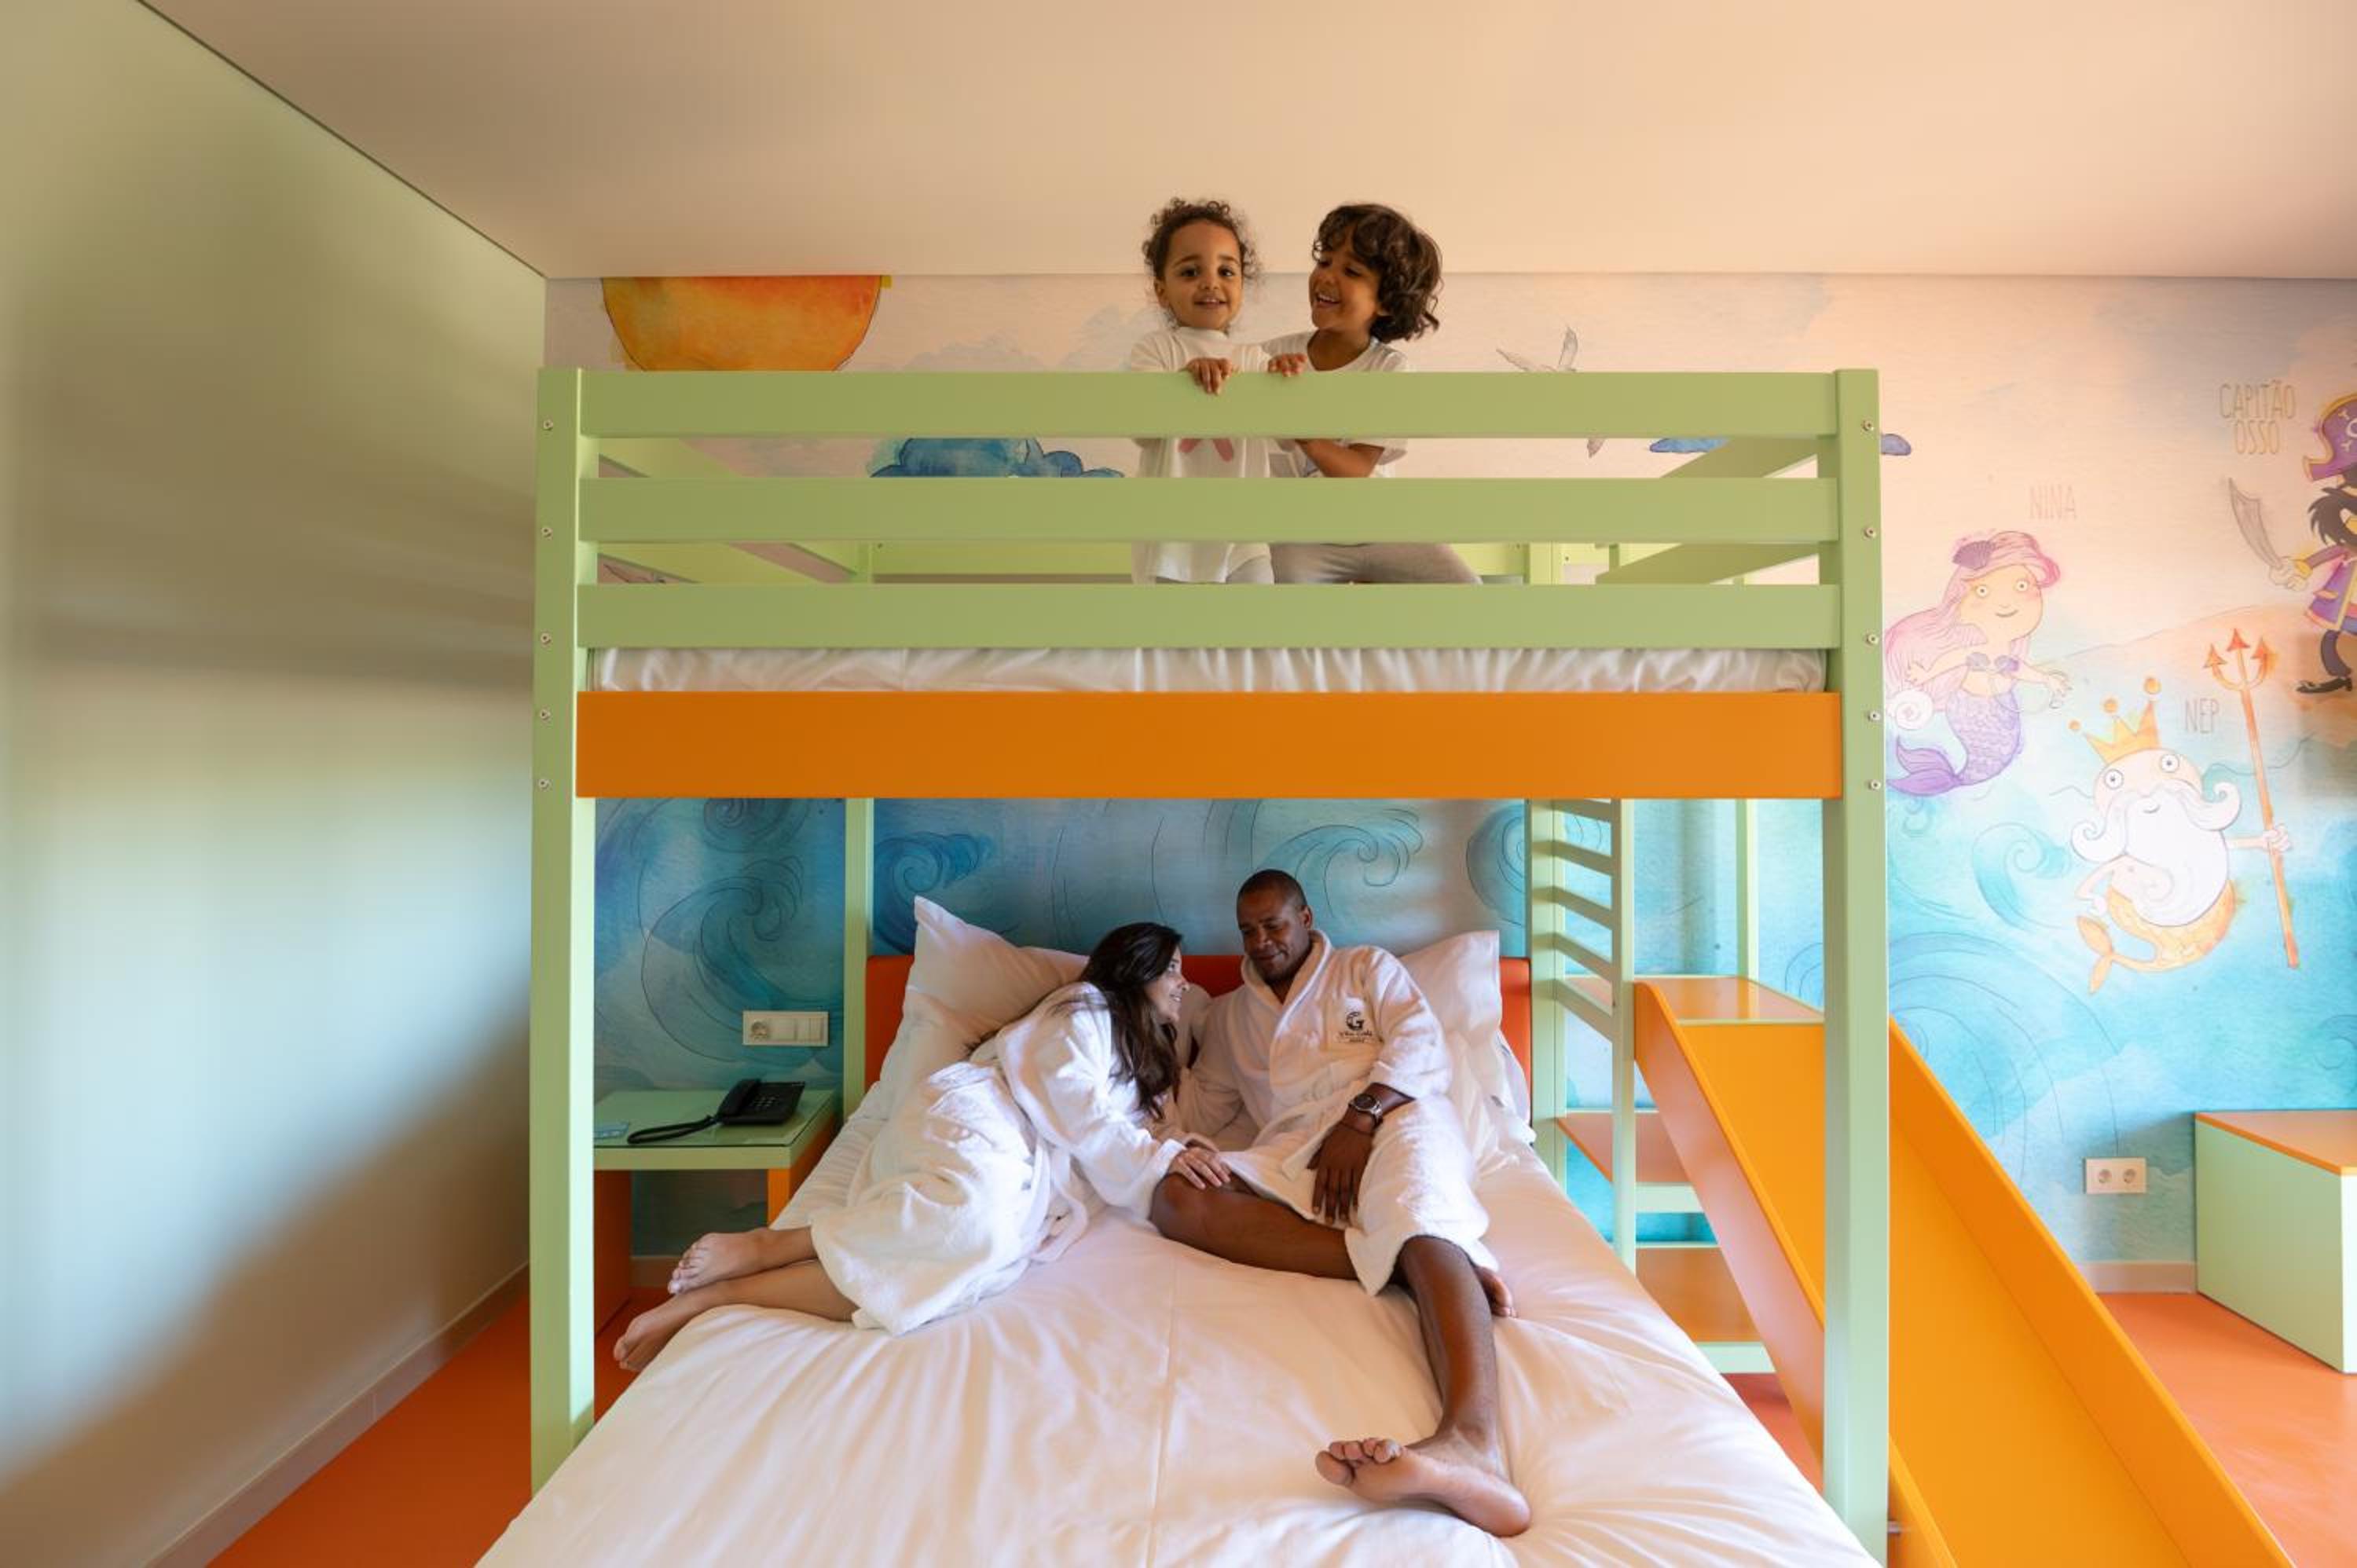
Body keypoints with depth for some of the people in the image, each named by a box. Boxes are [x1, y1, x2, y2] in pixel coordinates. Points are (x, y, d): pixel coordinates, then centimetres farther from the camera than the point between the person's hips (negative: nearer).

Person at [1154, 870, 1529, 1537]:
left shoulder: (1367, 968, 18)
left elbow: (1422, 1043, 3)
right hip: (1295, 1155, 3)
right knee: (1177, 1199, -25)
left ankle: (1472, 1442, -63)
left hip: (1394, 1121, -2)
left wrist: (1361, 1119, -14)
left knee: (1420, 1220, -37)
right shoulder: (1228, 1014, 29)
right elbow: (1203, 1110, 26)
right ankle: (1429, 1265, -34)